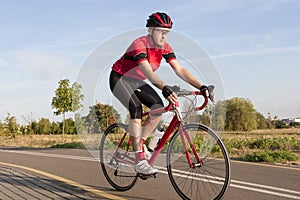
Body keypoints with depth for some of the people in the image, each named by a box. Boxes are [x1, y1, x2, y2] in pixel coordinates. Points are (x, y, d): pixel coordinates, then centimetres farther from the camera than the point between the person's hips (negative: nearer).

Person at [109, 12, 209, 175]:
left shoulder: (164, 47, -10)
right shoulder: (140, 44, -30)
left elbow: (179, 70, -17)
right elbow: (148, 72, -46)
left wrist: (201, 87, -28)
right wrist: (165, 88, -63)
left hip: (136, 82, 7)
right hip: (120, 79, -7)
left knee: (158, 106, -13)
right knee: (136, 108, -29)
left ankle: (140, 144, 4)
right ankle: (140, 161, -29)